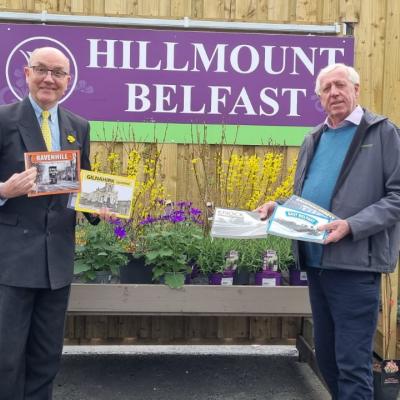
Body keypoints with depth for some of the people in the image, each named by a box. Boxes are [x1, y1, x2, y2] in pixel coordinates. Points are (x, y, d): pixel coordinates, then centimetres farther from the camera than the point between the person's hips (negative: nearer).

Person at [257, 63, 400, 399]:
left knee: (352, 361, -3)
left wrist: (352, 226, -21)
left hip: (355, 263, -7)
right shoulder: (313, 140, 16)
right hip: (315, 262, 7)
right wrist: (277, 207, 2)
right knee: (325, 355, 17)